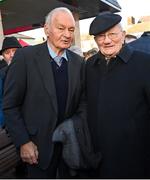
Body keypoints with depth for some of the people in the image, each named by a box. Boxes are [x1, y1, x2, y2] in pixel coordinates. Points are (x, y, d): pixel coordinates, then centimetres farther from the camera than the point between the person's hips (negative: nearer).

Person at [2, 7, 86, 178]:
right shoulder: (25, 56, -13)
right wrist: (23, 142, -12)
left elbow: (83, 101, 6)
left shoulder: (79, 62, -1)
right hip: (38, 146, -3)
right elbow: (10, 105, -10)